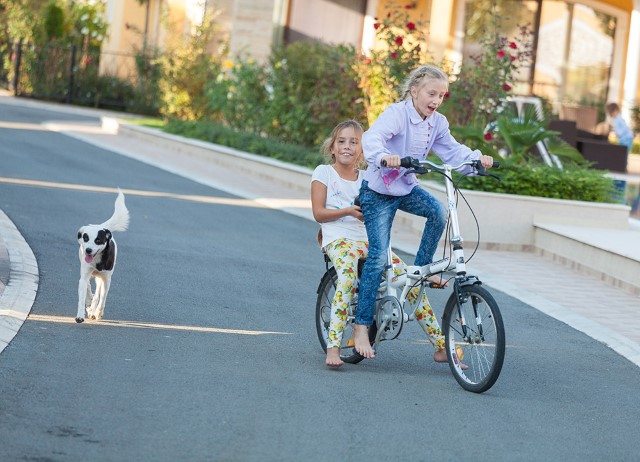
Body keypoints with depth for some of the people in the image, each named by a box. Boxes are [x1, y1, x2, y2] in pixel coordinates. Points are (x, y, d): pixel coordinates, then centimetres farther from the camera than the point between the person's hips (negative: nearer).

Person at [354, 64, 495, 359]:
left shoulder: (437, 123, -1)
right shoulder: (397, 113, -22)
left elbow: (452, 151, 2)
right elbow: (373, 138, -37)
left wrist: (476, 158, -19)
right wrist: (384, 156, -59)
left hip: (407, 188, 6)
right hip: (378, 191, -6)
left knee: (438, 212, -24)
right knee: (378, 257, -11)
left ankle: (421, 269, -1)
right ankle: (362, 326, -5)